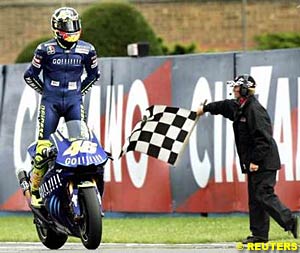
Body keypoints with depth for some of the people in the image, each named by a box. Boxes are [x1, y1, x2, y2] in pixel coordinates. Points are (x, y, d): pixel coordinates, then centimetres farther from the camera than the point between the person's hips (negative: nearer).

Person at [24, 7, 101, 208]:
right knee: (44, 146, -9)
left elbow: (94, 74, 21)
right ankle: (36, 189, -2)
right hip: (51, 101, -2)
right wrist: (45, 92, 8)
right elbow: (30, 75, 8)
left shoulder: (86, 50, 4)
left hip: (74, 100, 2)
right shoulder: (46, 49, -2)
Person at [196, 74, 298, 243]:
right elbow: (225, 106, 36)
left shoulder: (254, 109, -17)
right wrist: (205, 108, 50)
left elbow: (263, 138, -22)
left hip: (264, 162, -10)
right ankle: (259, 234, 12)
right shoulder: (239, 107, 13)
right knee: (254, 198, 10)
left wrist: (256, 161, -24)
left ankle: (289, 221, -10)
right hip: (254, 162, 10)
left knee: (263, 196, -15)